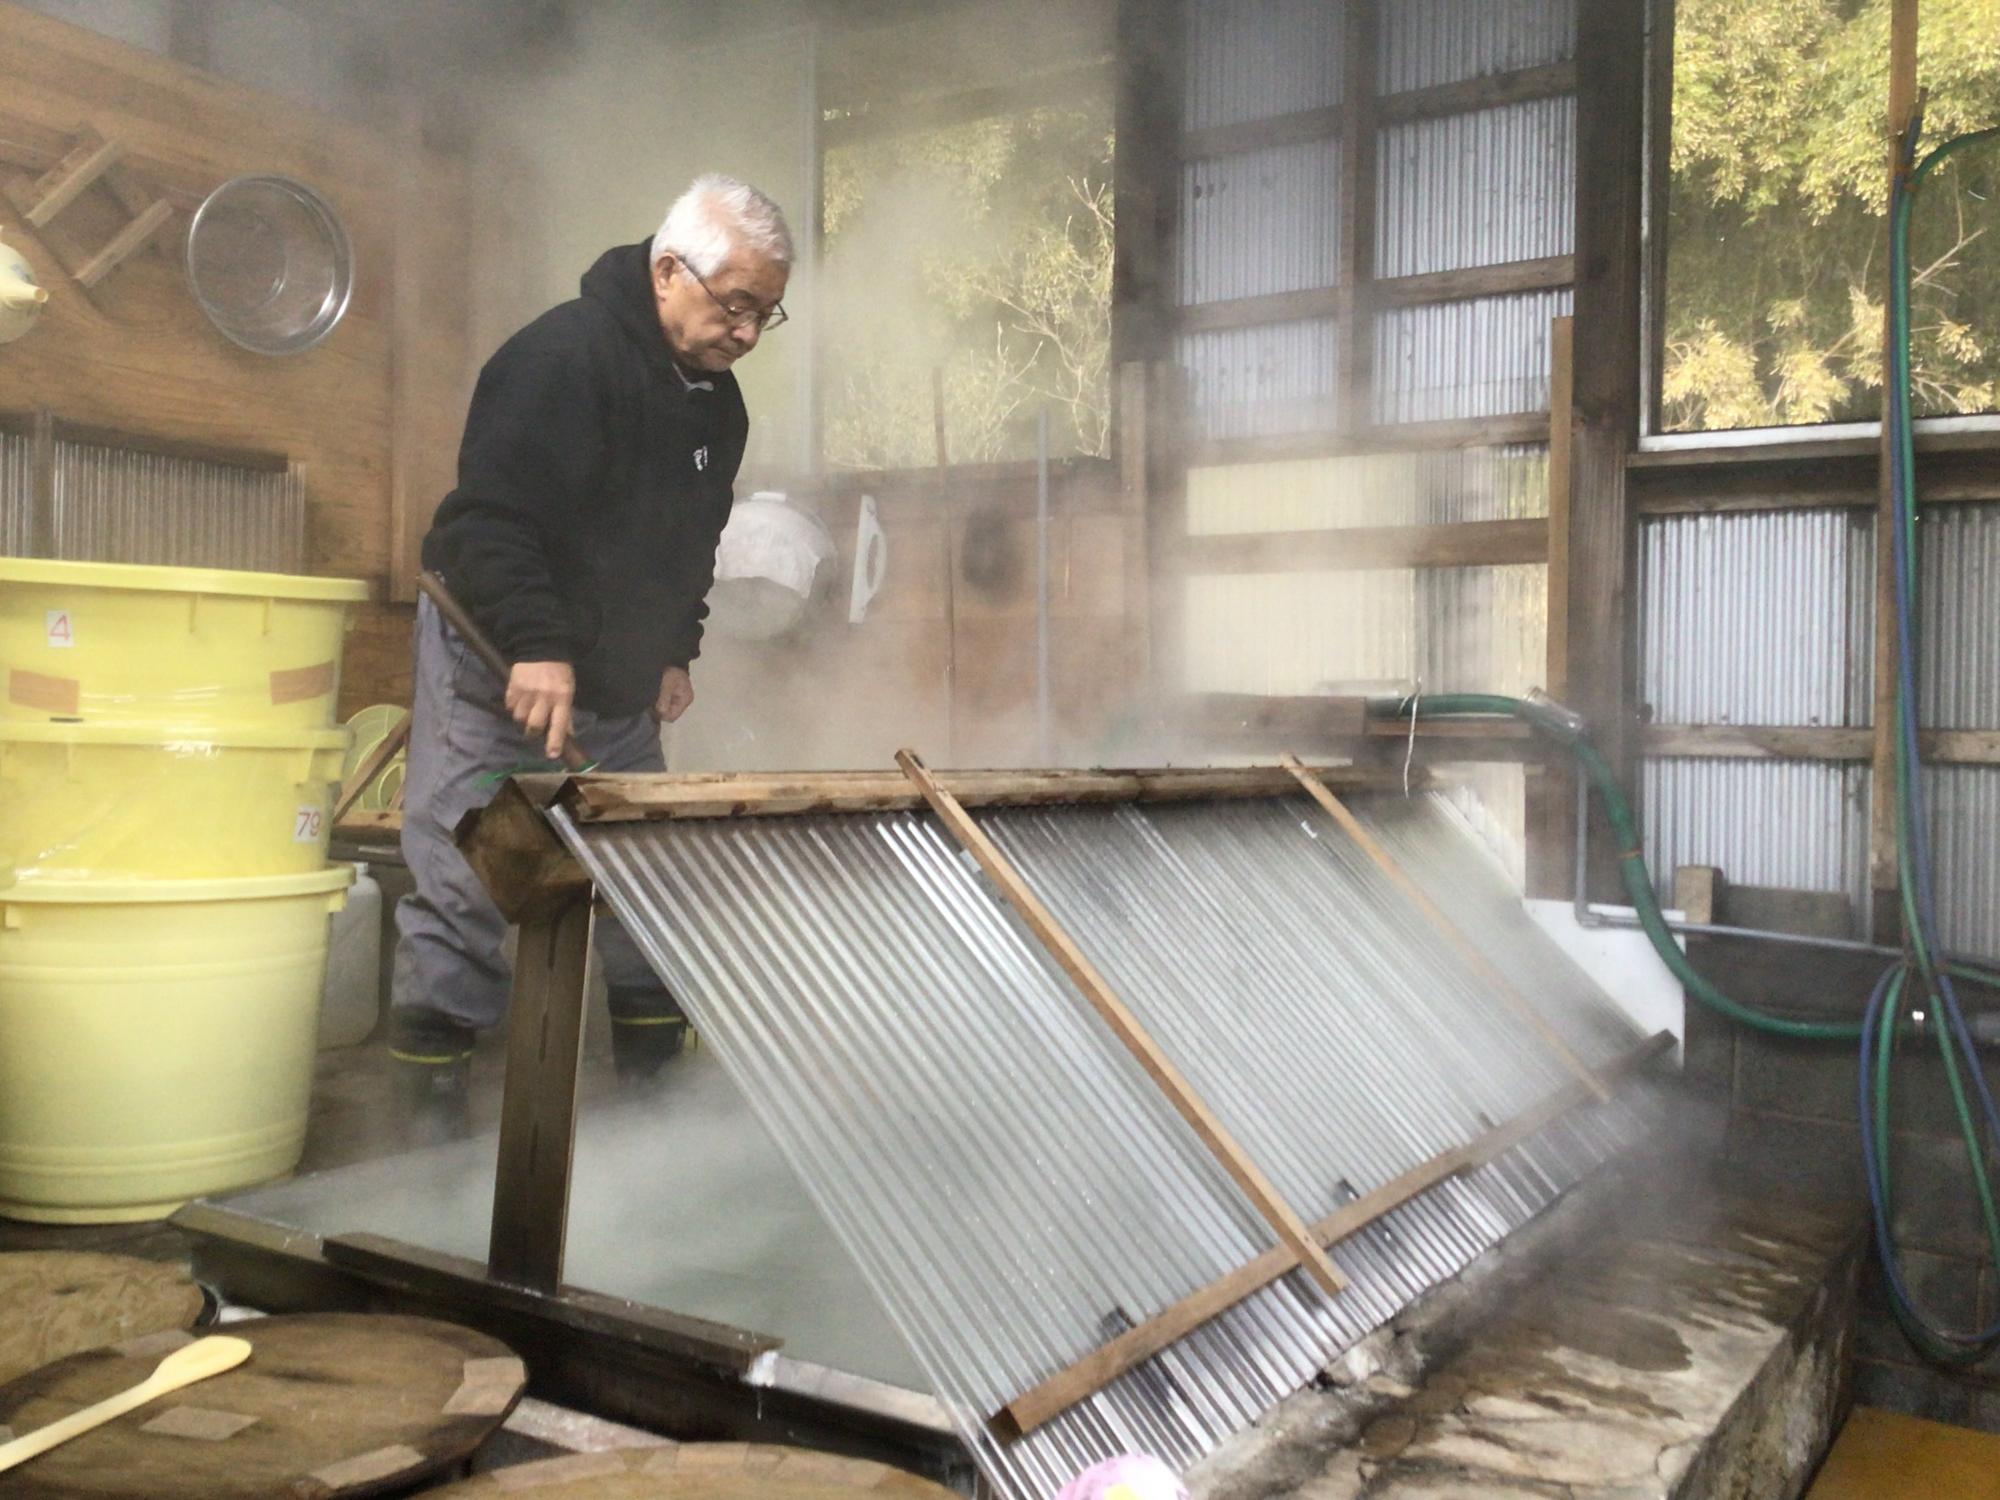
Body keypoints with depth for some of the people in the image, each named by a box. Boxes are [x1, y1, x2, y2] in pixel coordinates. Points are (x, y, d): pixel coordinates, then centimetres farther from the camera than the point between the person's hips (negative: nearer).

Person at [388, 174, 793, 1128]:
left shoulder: (718, 402, 8)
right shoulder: (563, 356, -19)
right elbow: (487, 516, -26)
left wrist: (677, 652, 14)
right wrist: (537, 647, -34)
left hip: (621, 690, 8)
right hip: (498, 666, -8)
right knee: (465, 885, -5)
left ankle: (654, 1070, 23)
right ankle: (431, 1098, 6)